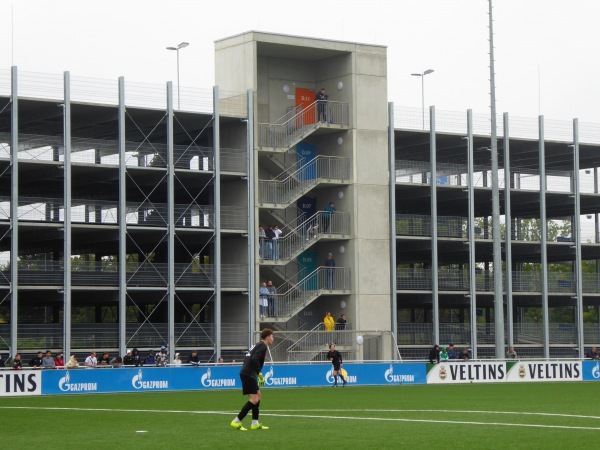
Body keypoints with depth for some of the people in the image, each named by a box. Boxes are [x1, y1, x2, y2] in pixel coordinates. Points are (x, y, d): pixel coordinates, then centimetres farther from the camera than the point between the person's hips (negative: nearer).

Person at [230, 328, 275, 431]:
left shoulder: (258, 345, 22)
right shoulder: (263, 346, -7)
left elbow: (247, 359, 25)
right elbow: (254, 359, -22)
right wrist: (260, 374, -21)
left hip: (246, 374, 11)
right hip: (249, 375, -11)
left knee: (258, 396, 16)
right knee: (254, 399, -11)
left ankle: (255, 424, 17)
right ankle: (236, 422, -12)